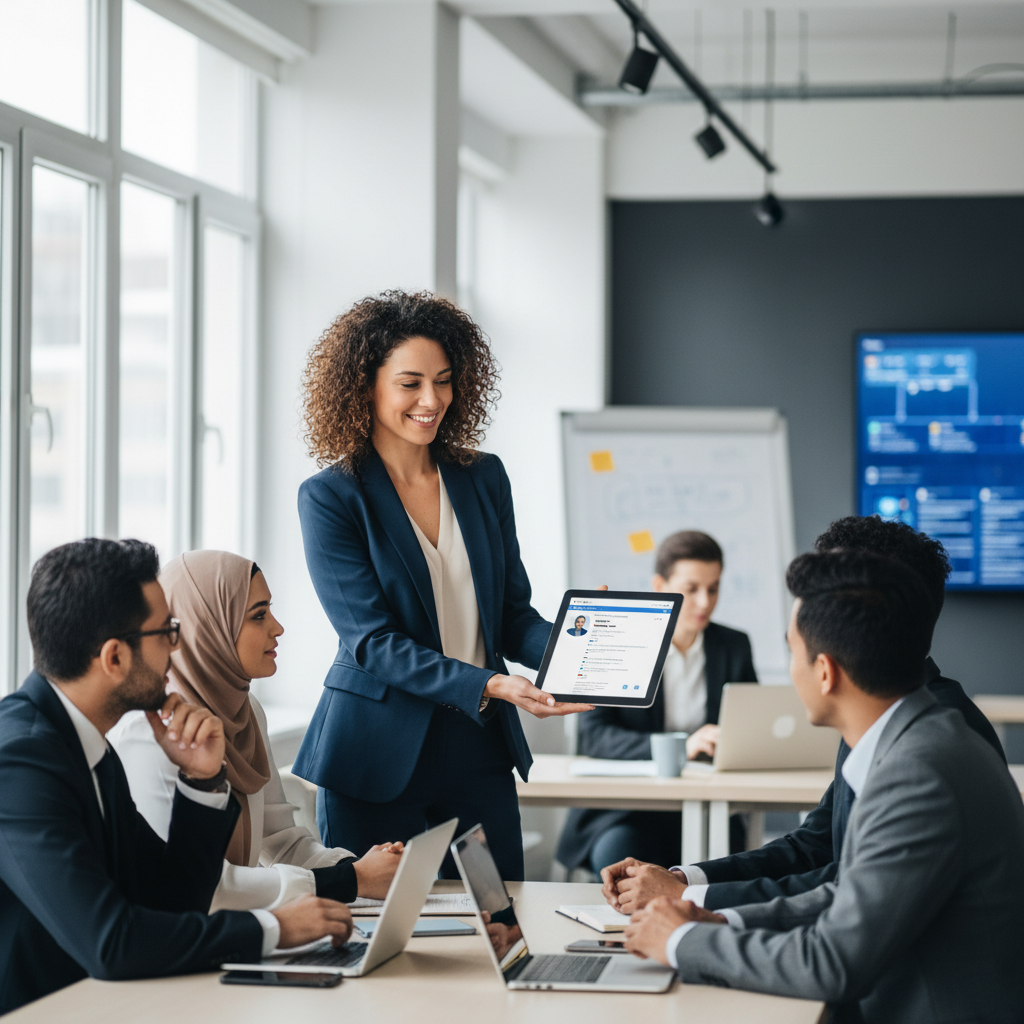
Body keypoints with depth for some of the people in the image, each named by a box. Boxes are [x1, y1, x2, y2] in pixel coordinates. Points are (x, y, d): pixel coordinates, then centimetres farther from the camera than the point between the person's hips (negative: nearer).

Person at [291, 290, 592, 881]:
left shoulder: (484, 480, 8)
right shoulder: (330, 498, -7)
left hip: (480, 752, 4)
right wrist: (489, 687, -25)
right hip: (377, 758, -4)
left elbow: (513, 612, 11)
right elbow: (372, 641, -13)